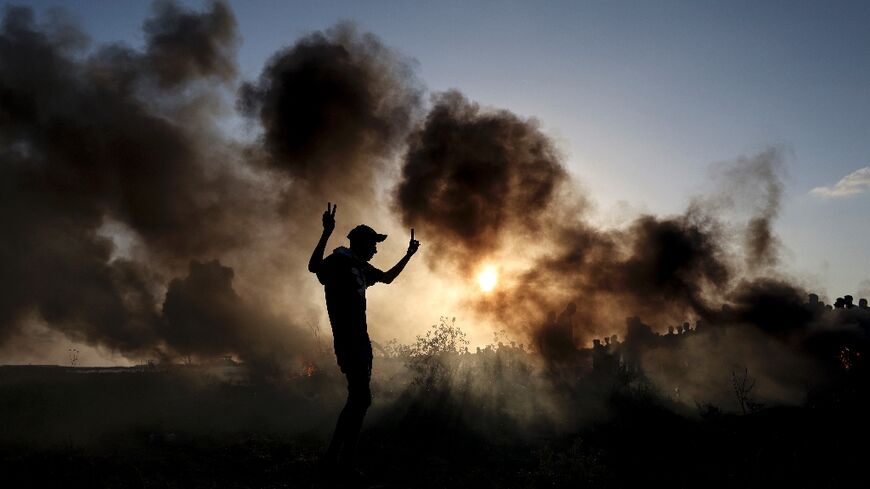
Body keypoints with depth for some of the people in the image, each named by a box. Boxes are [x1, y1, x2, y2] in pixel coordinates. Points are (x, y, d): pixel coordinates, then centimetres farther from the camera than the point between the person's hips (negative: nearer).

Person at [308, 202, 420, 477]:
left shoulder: (362, 268, 17)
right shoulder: (338, 262, -9)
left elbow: (387, 278, 34)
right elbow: (313, 267, -30)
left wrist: (408, 255, 33)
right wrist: (326, 233, -40)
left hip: (361, 341, 10)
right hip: (347, 342, -10)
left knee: (358, 399, 11)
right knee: (361, 399, -12)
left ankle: (334, 458, 20)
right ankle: (341, 461, -3)